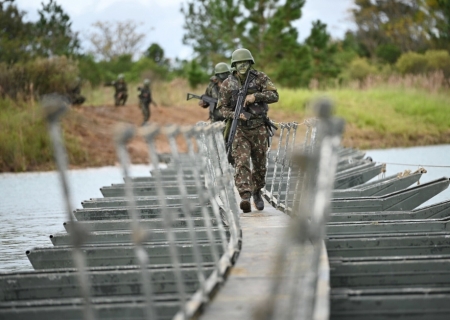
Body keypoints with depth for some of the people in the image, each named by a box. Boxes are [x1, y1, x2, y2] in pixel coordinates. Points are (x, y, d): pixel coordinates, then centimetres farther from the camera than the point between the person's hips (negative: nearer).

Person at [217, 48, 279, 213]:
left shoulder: (260, 78, -2)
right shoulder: (227, 84, -1)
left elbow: (274, 95, -10)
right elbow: (222, 107, 1)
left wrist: (255, 96, -24)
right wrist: (235, 115, -19)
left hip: (259, 129, 1)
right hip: (239, 129, -1)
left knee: (260, 164, 12)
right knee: (241, 163, -17)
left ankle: (257, 192, 36)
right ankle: (245, 198, -27)